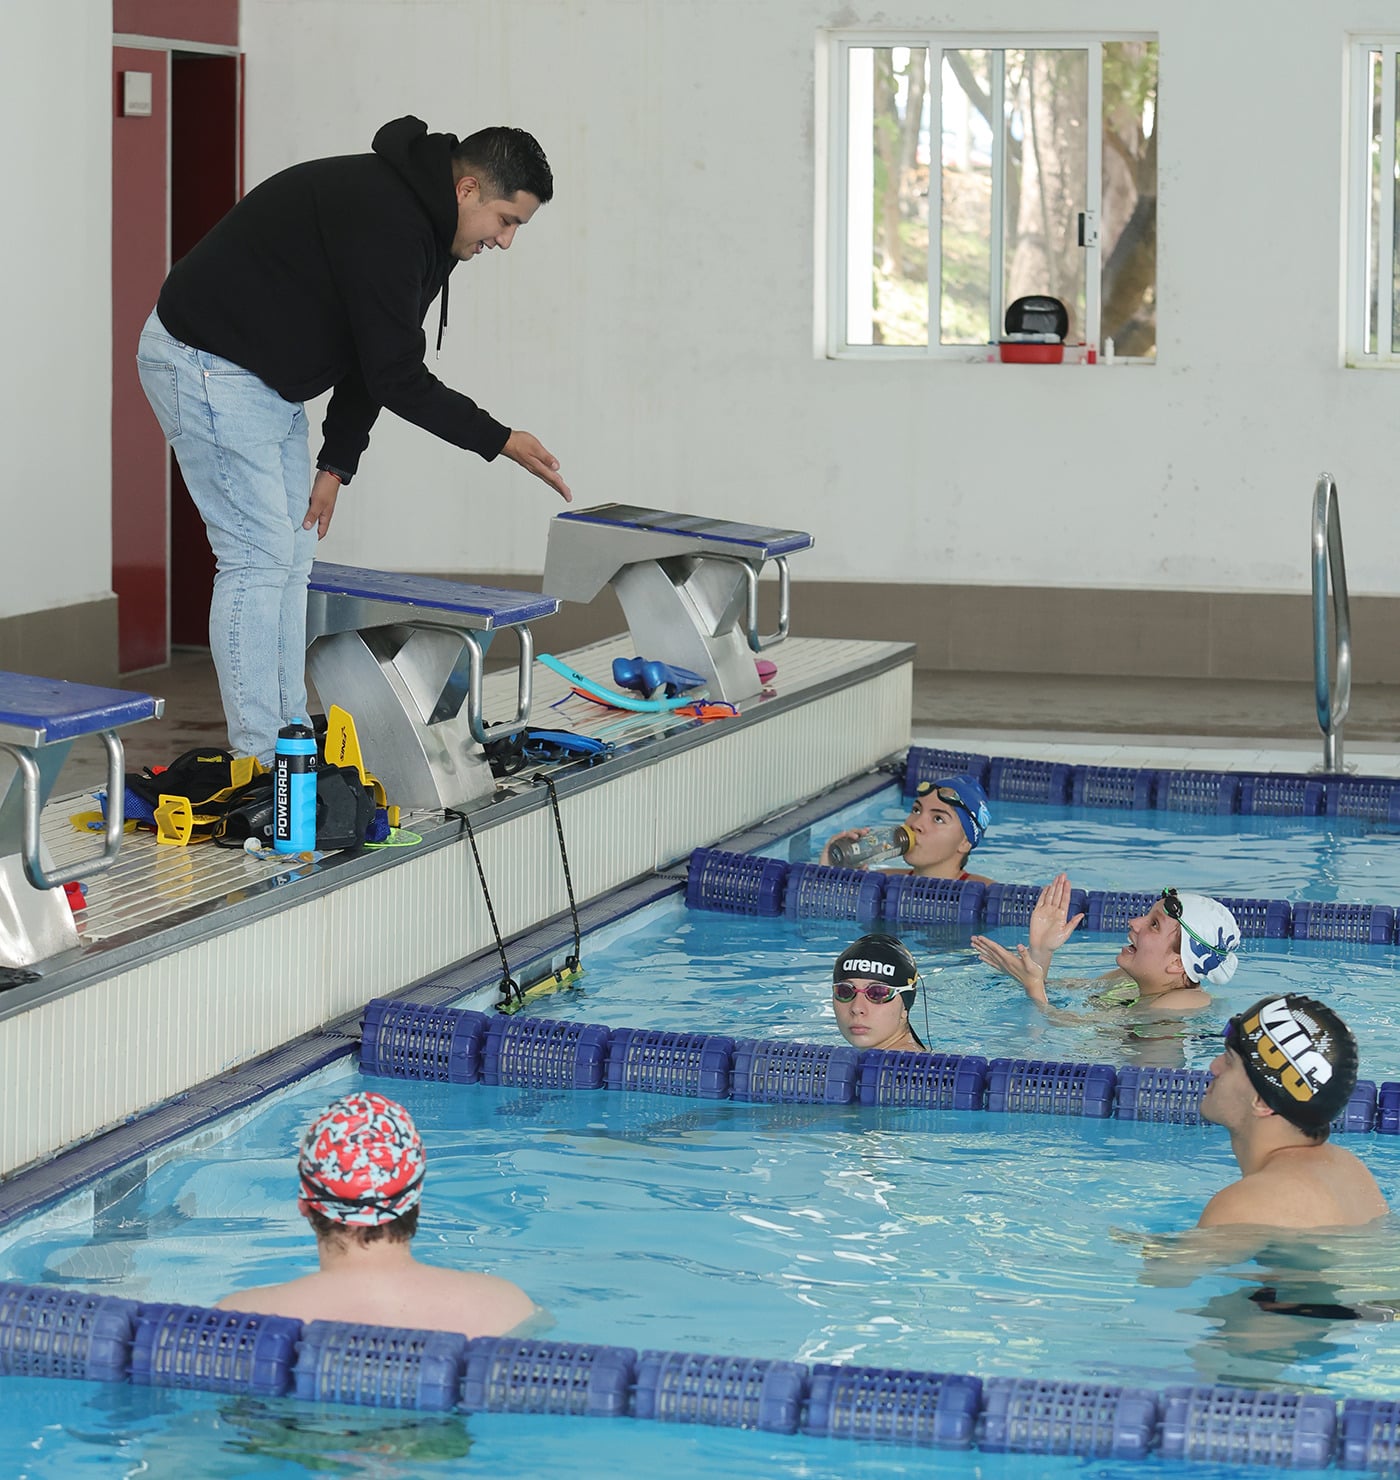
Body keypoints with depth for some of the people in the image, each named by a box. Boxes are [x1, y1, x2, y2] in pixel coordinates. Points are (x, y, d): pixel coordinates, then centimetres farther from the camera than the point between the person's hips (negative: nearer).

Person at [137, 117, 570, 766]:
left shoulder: (419, 222, 6)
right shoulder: (382, 221, -26)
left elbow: (373, 362, 11)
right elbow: (397, 378, -25)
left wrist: (336, 465, 4)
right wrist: (502, 442, -19)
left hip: (269, 380, 11)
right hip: (206, 366, -11)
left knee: (291, 557, 11)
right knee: (258, 557, -10)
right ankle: (257, 765, -5)